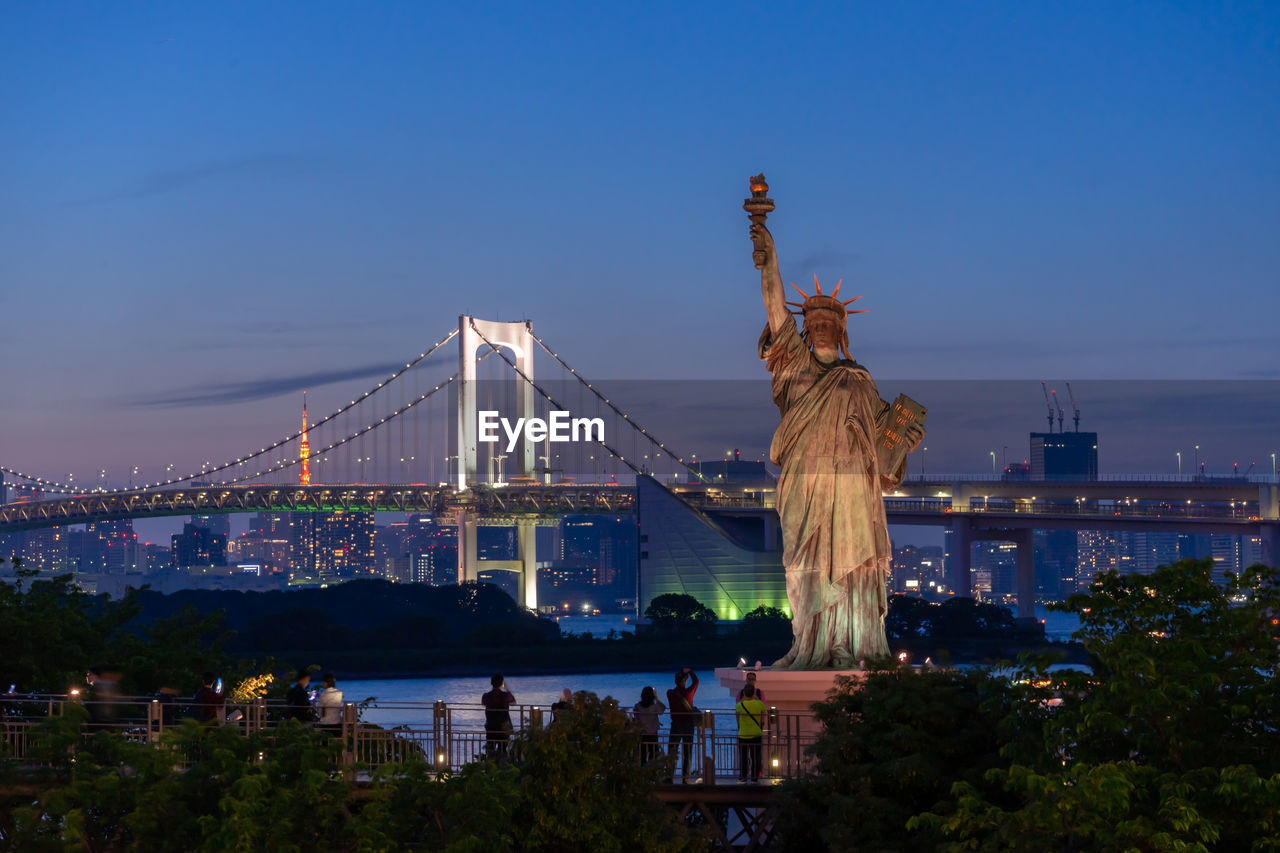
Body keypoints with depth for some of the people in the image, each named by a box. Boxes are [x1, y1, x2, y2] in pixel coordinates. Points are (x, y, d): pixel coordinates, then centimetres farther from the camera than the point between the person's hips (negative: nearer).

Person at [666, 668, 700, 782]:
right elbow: (696, 681, 11)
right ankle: (685, 777, 3)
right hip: (689, 724, 0)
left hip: (675, 725, 0)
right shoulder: (689, 692, -8)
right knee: (687, 753, 6)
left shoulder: (670, 693, -7)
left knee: (671, 751, 6)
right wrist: (689, 671, 19)